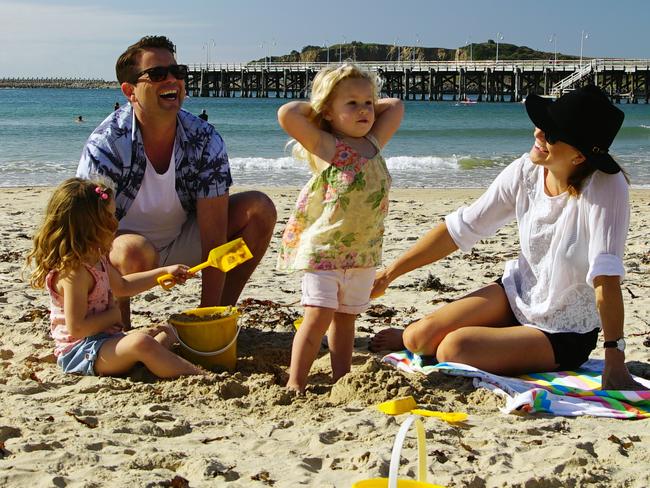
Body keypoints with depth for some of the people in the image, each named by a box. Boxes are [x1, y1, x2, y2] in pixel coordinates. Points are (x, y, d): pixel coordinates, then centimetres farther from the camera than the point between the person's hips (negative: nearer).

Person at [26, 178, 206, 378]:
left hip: (104, 341, 12)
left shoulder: (95, 259, 9)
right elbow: (76, 328, -26)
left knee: (165, 333, 17)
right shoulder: (74, 272, -23)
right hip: (79, 352, -12)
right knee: (140, 343, -35)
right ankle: (199, 376, -34)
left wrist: (165, 271, 28)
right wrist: (113, 315, -12)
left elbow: (122, 286, 28)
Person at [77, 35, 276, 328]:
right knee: (135, 250, -40)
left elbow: (214, 235, -18)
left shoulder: (205, 141, -16)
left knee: (260, 209, -12)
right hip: (116, 243, -4)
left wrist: (209, 314, -22)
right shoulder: (105, 147, -25)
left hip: (179, 244, 4)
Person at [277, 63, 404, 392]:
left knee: (345, 318, 13)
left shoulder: (373, 143, 9)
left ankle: (341, 379, 20)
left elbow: (395, 106, 20)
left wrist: (371, 105, 12)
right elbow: (287, 114, -22)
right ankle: (295, 383, -3)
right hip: (323, 250, -6)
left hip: (363, 252, 6)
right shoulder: (326, 147, -9)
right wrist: (315, 106, -6)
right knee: (318, 317, -9)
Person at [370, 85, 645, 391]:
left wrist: (615, 359, -35)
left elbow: (606, 276, -33)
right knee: (420, 337, -11)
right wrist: (389, 274, -2)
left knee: (454, 348, -23)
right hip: (517, 293, 5)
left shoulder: (606, 187, -28)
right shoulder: (526, 171, -11)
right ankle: (411, 336, 25)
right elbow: (460, 228, -3)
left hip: (566, 333, -5)